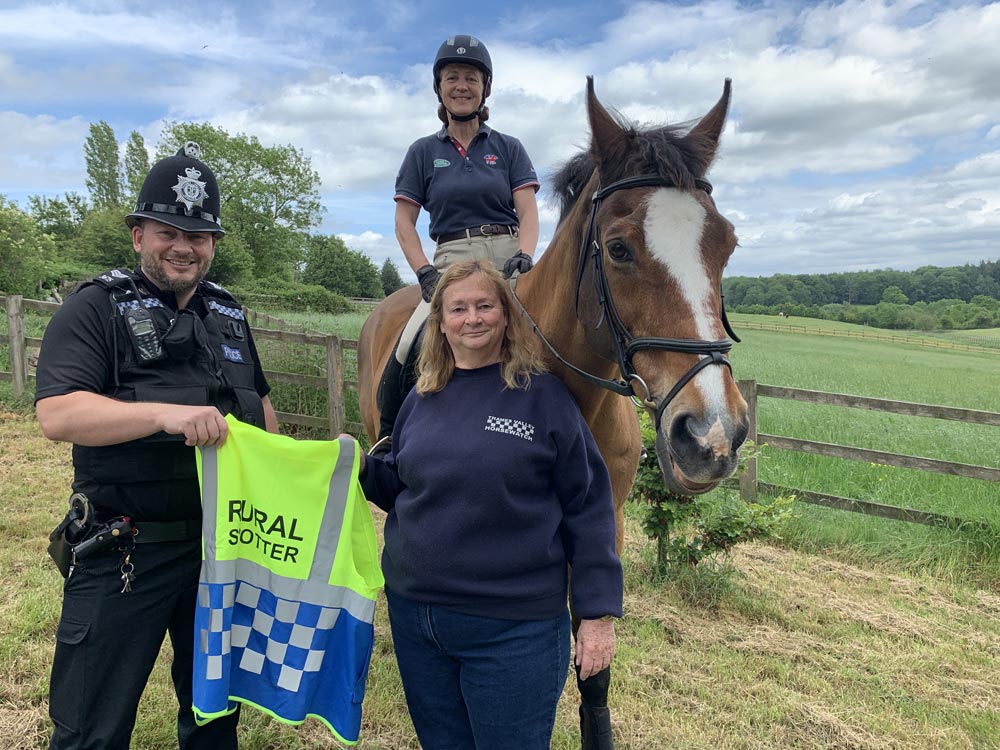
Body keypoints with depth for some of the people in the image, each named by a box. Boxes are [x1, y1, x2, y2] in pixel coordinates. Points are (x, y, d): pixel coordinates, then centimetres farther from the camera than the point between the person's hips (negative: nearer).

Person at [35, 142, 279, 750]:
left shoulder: (229, 314, 10)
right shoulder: (96, 308, -7)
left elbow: (260, 406, 20)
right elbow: (57, 415, -20)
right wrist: (167, 413, -32)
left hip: (225, 546, 5)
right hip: (124, 555, -5)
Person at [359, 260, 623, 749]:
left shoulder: (544, 396, -9)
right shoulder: (422, 399, 4)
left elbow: (587, 511, -8)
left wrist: (599, 613, -10)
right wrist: (363, 468, -4)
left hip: (513, 630, -5)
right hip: (413, 613, 5)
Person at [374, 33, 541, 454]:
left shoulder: (508, 149, 14)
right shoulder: (424, 152, 14)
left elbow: (528, 212, 4)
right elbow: (404, 222, 8)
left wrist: (523, 257, -16)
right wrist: (425, 272, -7)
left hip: (509, 260, 1)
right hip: (452, 263, 0)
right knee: (408, 347, -22)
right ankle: (387, 438, -2)